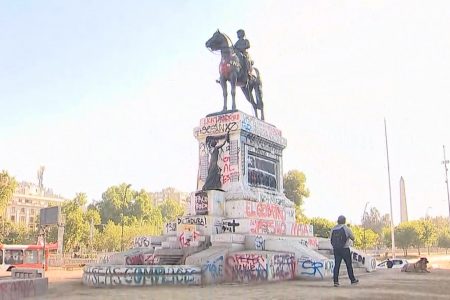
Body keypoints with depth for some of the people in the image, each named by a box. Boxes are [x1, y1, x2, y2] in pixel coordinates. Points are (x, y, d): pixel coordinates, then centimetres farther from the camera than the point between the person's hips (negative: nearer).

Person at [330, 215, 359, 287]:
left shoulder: (333, 229, 5)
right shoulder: (346, 228, -8)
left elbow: (331, 239, 9)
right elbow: (353, 238, 1)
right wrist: (352, 239, 23)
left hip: (336, 249, 4)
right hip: (344, 249, -4)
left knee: (336, 265, 3)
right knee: (349, 265, 8)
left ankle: (335, 281, -3)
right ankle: (352, 280, 19)